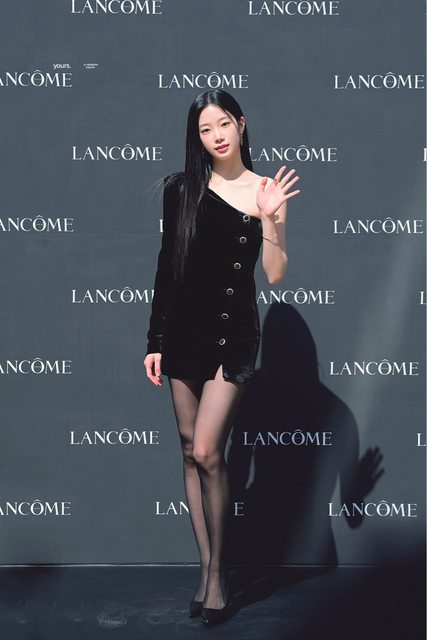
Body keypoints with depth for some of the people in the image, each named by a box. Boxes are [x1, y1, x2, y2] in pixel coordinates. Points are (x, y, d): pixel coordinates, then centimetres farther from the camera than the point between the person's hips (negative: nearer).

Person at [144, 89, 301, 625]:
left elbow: (275, 275, -4)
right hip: (183, 326, 3)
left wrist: (269, 219, -17)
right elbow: (166, 266, 7)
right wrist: (155, 340, 5)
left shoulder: (266, 191, 0)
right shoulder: (181, 188, 5)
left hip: (234, 330, -3)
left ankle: (217, 570, 9)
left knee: (206, 452, -11)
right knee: (190, 451, 7)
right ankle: (207, 568, 19)